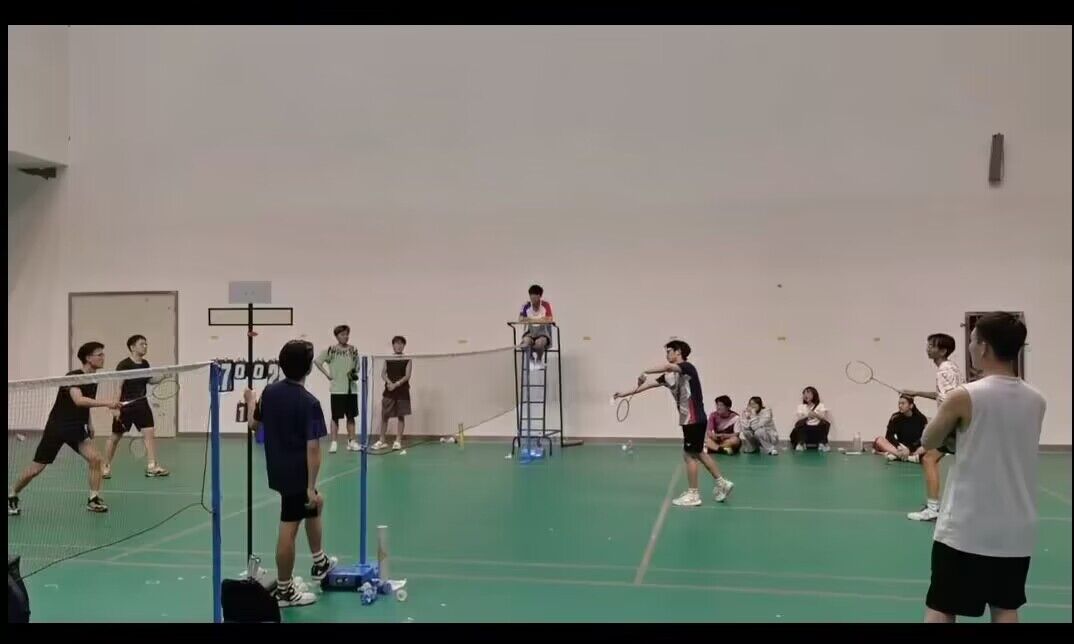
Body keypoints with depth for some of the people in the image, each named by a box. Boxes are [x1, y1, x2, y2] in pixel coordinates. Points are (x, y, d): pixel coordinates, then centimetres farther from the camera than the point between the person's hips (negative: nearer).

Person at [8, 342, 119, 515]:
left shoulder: (93, 381, 2)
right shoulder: (73, 376, -20)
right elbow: (78, 400, -38)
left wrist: (90, 425, 11)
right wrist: (106, 403, -45)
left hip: (77, 429, 5)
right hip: (57, 427, -5)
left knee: (95, 458, -16)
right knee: (36, 469, 3)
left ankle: (93, 499, -4)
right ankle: (12, 495, 30)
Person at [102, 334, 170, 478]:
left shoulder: (145, 364, 4)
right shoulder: (124, 365, -15)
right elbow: (117, 386, -16)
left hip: (141, 404, 5)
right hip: (125, 405, -5)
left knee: (150, 432, -7)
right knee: (115, 436, 8)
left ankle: (152, 467, -4)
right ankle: (105, 467, 26)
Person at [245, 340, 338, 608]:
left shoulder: (269, 392, -1)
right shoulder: (309, 403, -22)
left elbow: (254, 424, 15)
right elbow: (312, 448, -23)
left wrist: (251, 402, 34)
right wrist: (311, 486, -20)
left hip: (278, 471, 8)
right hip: (297, 475, -8)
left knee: (315, 507, 28)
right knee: (289, 530, 1)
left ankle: (320, 563, 41)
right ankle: (283, 590, 12)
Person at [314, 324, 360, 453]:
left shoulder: (353, 350, 6)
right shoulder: (330, 350, -5)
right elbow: (317, 361, -4)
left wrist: (355, 374, -3)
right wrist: (327, 374, -7)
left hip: (351, 389, 4)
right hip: (337, 389, -4)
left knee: (351, 416, 9)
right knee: (336, 416, 2)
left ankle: (352, 442, 16)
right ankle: (334, 442, 8)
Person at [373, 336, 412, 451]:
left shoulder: (407, 360, 1)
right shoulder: (387, 359, 8)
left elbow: (407, 376, -7)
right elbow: (383, 374, 1)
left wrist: (396, 384, -19)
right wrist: (389, 382, -18)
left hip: (402, 391, -2)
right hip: (389, 391, 2)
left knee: (401, 416, 1)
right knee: (384, 416, 2)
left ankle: (398, 441, 7)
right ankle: (381, 441, 10)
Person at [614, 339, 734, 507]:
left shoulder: (687, 367, -14)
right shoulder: (670, 375, 10)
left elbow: (668, 366, -34)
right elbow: (649, 384, 12)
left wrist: (645, 372, -30)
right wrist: (626, 393, 13)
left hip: (694, 419, -8)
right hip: (689, 419, 8)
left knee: (689, 455, -1)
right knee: (698, 453, 16)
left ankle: (693, 495, 8)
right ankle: (722, 483, 25)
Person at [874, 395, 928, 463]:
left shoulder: (921, 418, -5)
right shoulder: (895, 417, -2)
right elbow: (889, 435, -11)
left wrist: (909, 449, -30)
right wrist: (898, 447, -30)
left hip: (916, 449, -1)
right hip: (900, 447, 1)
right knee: (879, 440, -23)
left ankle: (896, 455, -41)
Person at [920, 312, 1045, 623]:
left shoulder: (964, 397, -14)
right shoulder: (1036, 401, 2)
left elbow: (928, 442, 2)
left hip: (965, 530, -5)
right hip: (1016, 531, 5)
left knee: (940, 610, 5)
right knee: (1005, 609, 16)